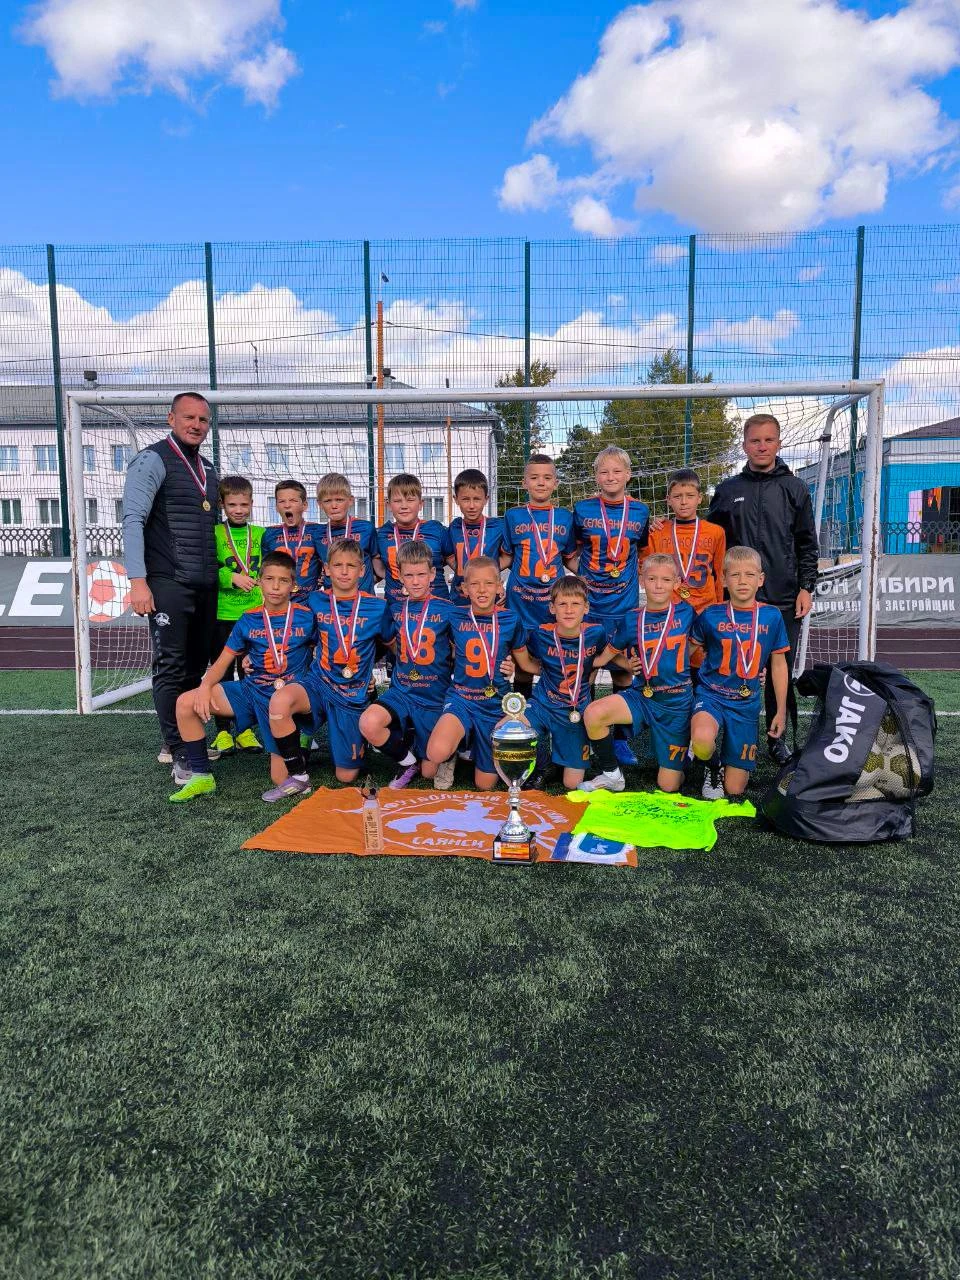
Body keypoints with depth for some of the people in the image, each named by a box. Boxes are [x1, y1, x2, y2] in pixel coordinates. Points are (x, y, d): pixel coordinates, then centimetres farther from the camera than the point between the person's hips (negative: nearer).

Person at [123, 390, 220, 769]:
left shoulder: (208, 469, 19)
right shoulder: (153, 460, -4)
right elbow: (133, 520, -12)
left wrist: (220, 573, 17)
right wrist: (137, 580, -20)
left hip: (205, 585, 7)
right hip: (168, 582, -7)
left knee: (196, 666, 9)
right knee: (171, 666, -5)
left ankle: (186, 740, 19)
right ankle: (177, 750, 0)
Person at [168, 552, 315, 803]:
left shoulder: (306, 617, -4)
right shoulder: (249, 620, 4)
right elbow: (224, 661, 5)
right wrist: (205, 686, -13)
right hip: (251, 690, 3)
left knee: (281, 780, -10)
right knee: (186, 703, -15)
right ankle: (201, 776, -2)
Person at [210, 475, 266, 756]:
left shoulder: (261, 534, 8)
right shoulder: (214, 533, -1)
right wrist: (231, 577, -20)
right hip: (222, 616, -2)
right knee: (222, 674, 5)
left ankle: (245, 730, 20)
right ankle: (223, 731, 15)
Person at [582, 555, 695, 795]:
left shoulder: (685, 613, -2)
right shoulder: (632, 619, -1)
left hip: (677, 702, -1)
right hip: (641, 695, 1)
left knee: (669, 786, 0)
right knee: (593, 713, -29)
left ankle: (685, 748, 33)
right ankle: (611, 774, -6)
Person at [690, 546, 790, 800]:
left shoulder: (772, 616, -2)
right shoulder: (711, 615, -6)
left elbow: (778, 665, 7)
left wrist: (781, 711, 9)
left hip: (746, 704, 2)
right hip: (711, 695, -1)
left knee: (734, 789, 2)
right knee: (702, 743, -37)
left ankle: (732, 762, 38)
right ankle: (713, 765, 0)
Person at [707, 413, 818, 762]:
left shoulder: (795, 489, 7)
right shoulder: (727, 490, 8)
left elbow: (808, 545, 8)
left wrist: (806, 588, -1)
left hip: (785, 601, 0)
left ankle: (778, 738, 18)